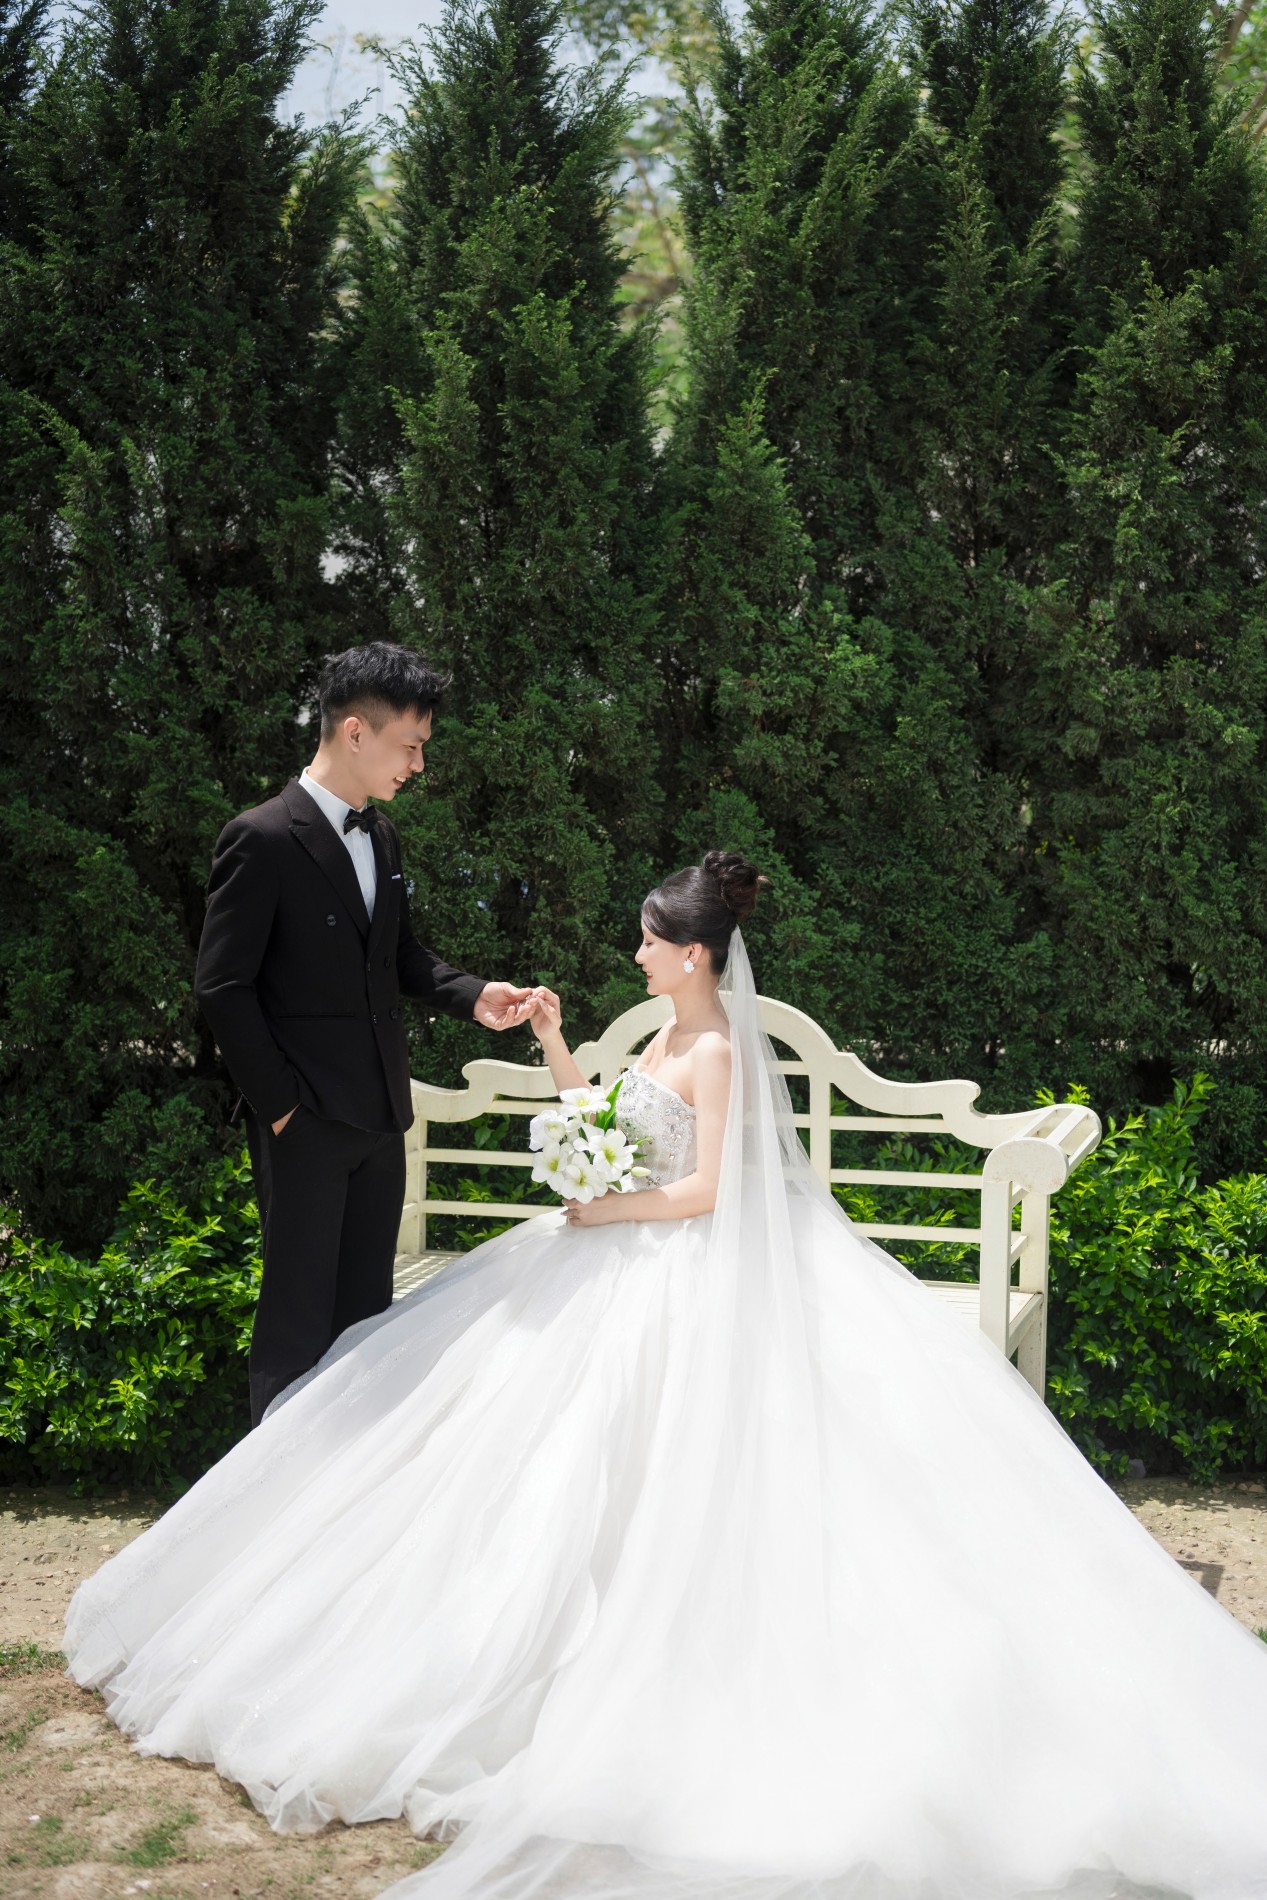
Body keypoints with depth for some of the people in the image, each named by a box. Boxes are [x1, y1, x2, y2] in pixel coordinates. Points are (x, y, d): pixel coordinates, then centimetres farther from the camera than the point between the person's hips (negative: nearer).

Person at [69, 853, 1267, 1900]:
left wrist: (598, 1215, -14)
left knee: (596, 1427, -16)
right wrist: (554, 1042, 9)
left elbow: (707, 1190, -20)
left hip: (689, 1268, -10)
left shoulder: (719, 1051, -15)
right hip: (631, 1248, 10)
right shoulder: (672, 1033, 13)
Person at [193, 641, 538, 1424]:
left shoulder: (382, 835, 9)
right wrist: (279, 1105, -13)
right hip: (306, 1122, -7)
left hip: (379, 1115, 7)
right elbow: (223, 986, -13)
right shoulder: (263, 839, -14)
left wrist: (474, 996, 0)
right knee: (301, 1312, 1)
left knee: (368, 1304, 14)